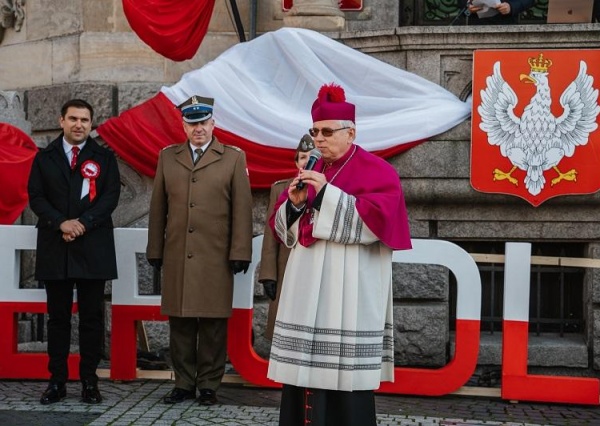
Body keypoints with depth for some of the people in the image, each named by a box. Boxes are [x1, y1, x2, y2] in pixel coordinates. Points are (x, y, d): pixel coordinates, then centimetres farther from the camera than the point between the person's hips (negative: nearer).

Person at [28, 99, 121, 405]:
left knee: (92, 317, 2)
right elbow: (36, 197, 2)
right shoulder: (44, 158, 10)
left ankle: (89, 381, 9)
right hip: (54, 249, 1)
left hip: (93, 248, -1)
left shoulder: (104, 158, 8)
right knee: (58, 317, 5)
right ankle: (57, 380, 10)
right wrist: (61, 223, -14)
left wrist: (84, 223, -15)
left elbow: (111, 196, -2)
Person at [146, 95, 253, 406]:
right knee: (180, 323, 5)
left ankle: (209, 385, 12)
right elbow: (158, 207, 13)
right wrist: (155, 250, 9)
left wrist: (239, 252, -4)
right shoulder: (168, 157, 13)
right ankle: (184, 383, 15)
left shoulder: (233, 158, 5)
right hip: (176, 258, 2)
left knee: (213, 325, 1)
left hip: (216, 258, -2)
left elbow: (242, 208, 1)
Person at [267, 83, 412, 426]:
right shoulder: (312, 173, 17)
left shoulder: (376, 172, -3)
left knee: (345, 372, -7)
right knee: (304, 367, 5)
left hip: (347, 292, -6)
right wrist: (295, 204, -5)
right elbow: (284, 228, 17)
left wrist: (327, 194, -18)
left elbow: (374, 221, -16)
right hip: (308, 288, 7)